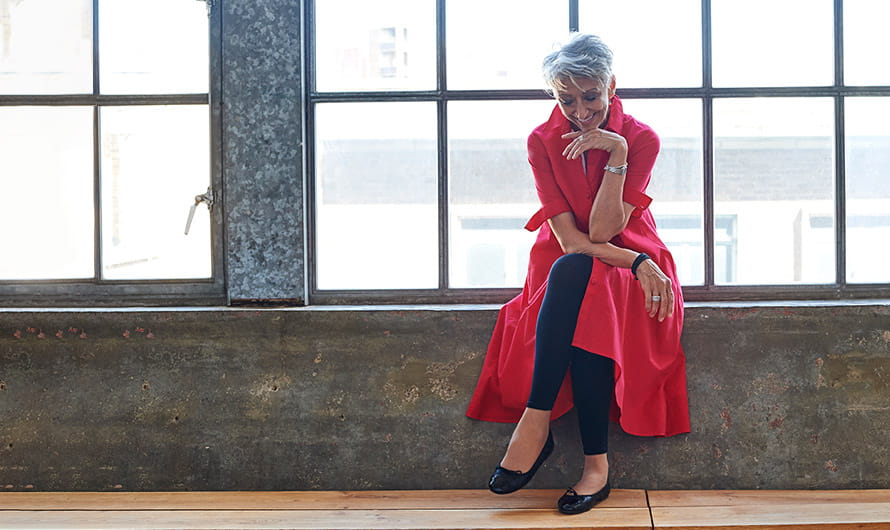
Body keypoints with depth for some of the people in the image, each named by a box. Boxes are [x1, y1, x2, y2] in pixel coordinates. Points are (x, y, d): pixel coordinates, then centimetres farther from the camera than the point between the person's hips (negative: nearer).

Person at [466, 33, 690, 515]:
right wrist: (637, 263, -23)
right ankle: (596, 465, -35)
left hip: (630, 268, -1)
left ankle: (535, 420, -32)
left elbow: (603, 231, -17)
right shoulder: (543, 141, -3)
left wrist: (617, 153, -22)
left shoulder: (641, 139, -6)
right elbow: (569, 238, -12)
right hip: (565, 271, 1)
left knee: (573, 271, -36)